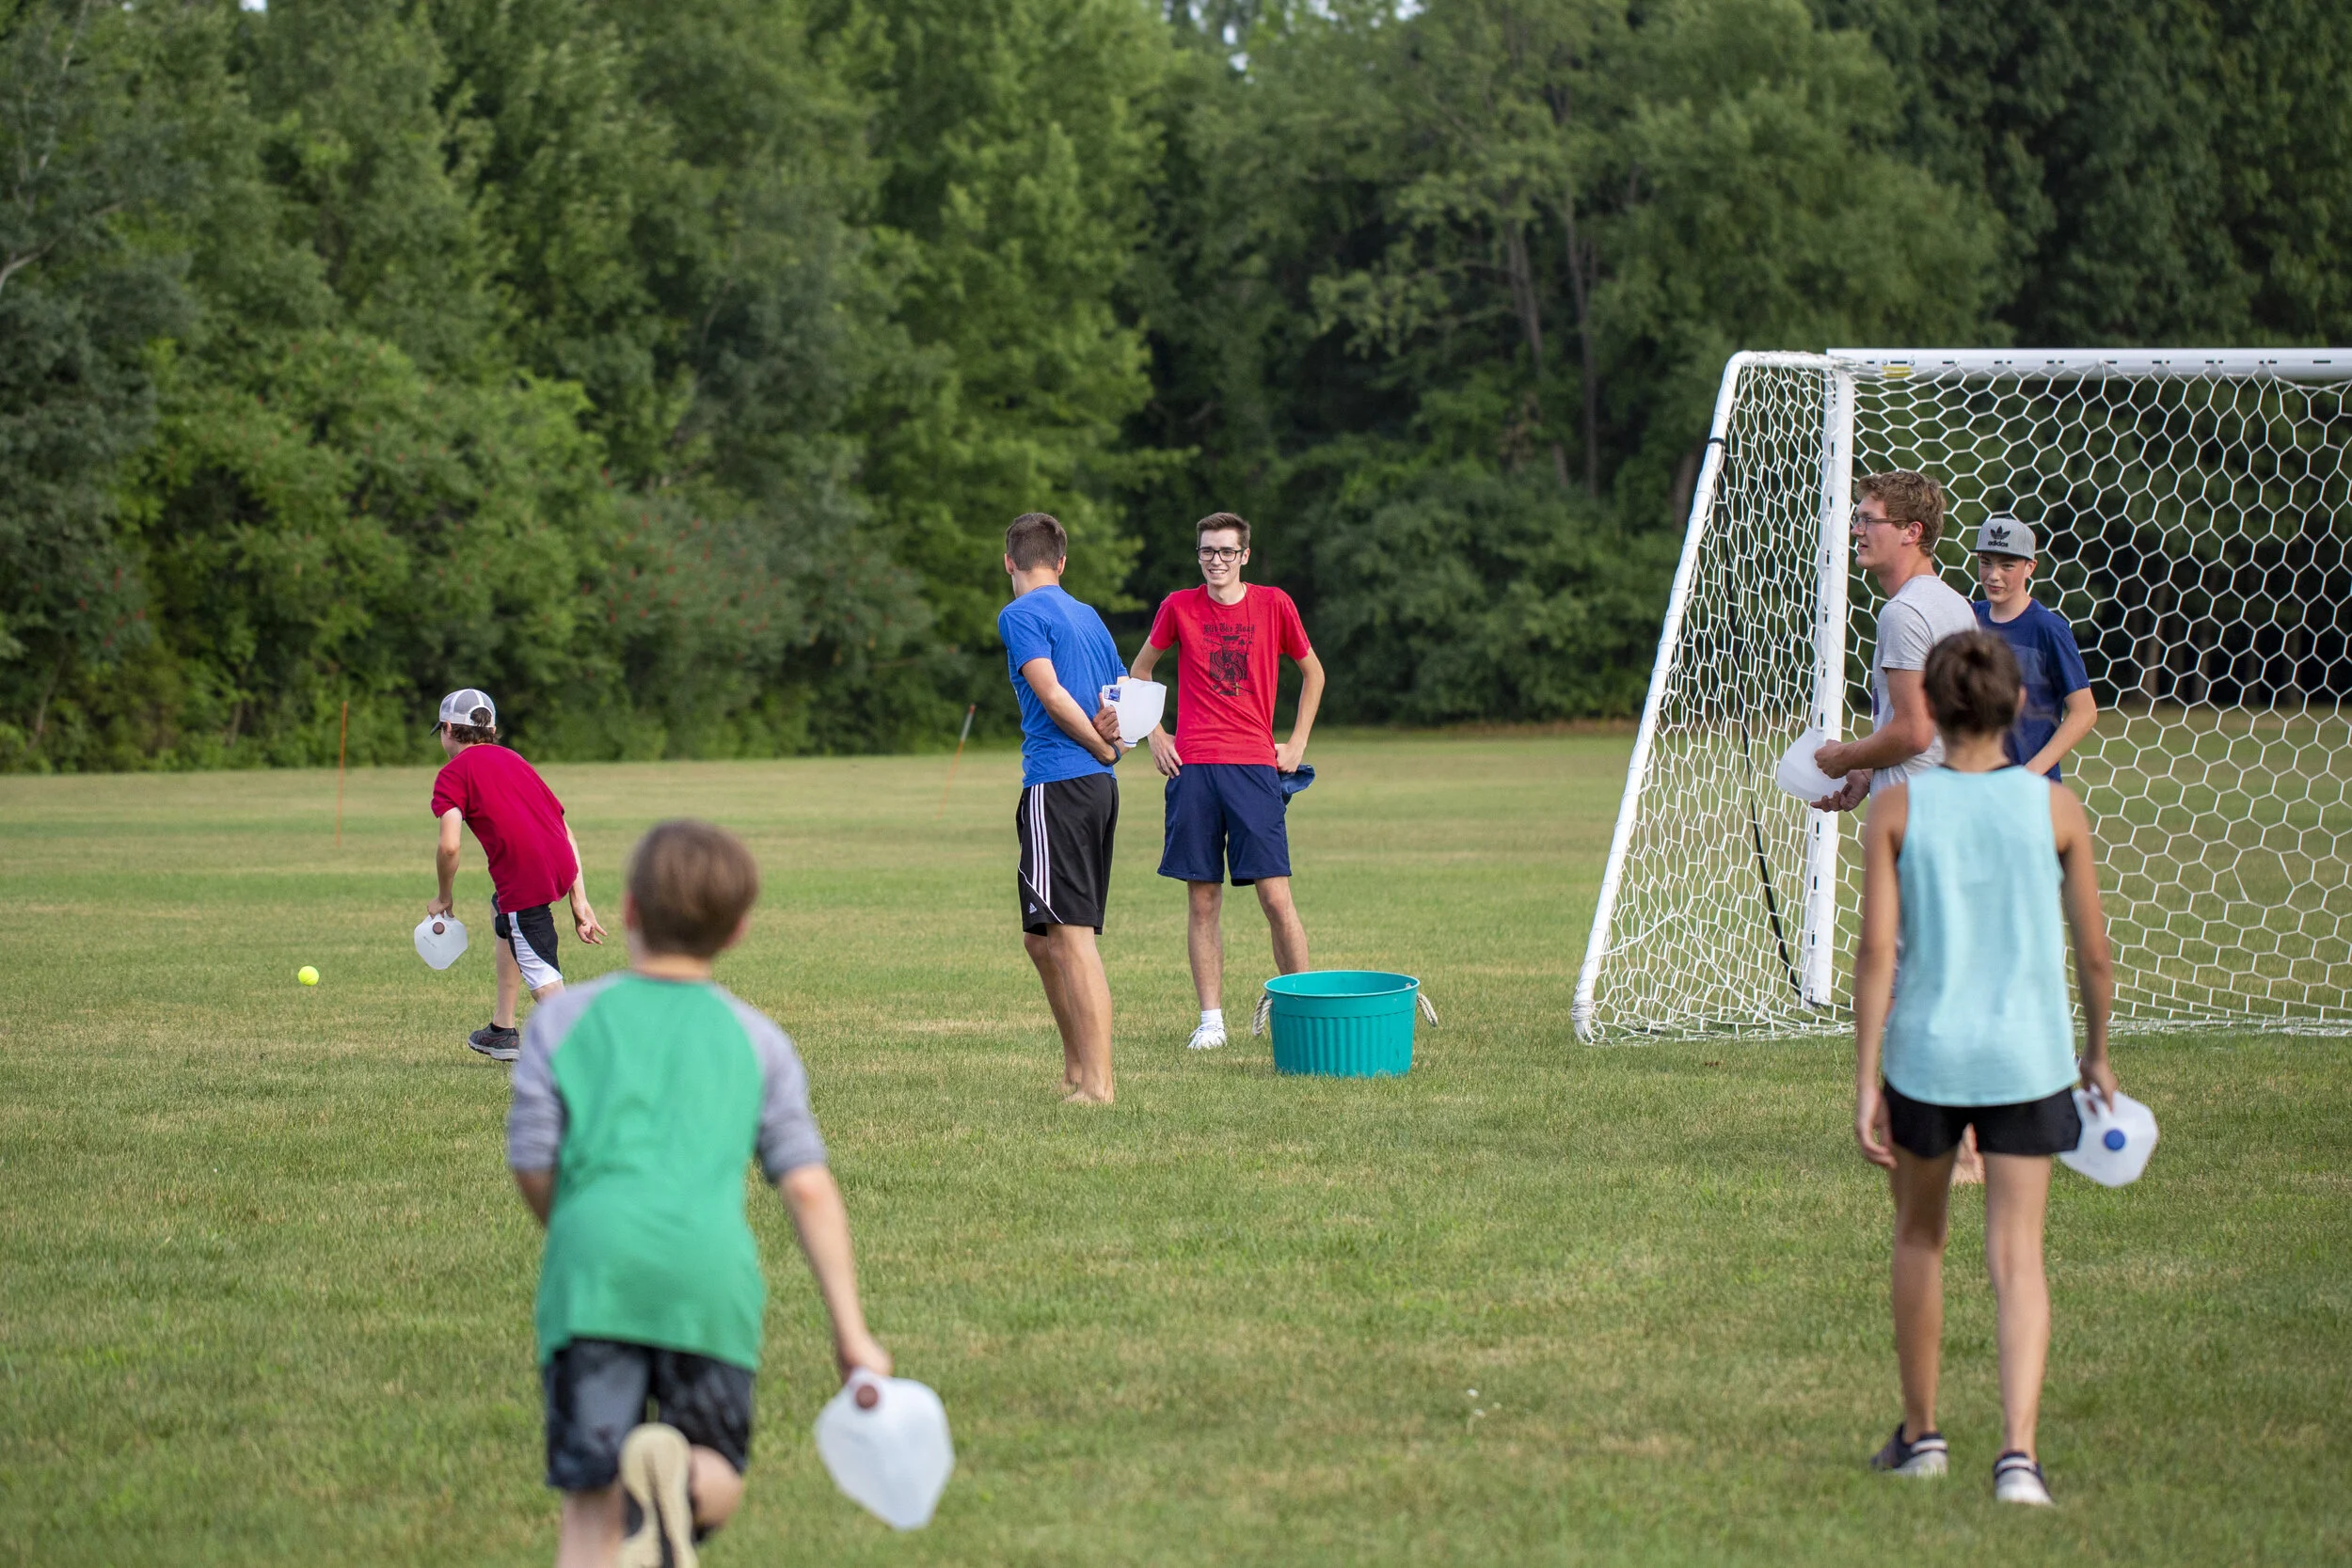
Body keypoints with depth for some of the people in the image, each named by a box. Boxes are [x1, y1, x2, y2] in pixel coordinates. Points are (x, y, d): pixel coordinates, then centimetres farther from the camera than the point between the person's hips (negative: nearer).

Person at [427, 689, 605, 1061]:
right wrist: (579, 902, 19)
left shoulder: (453, 773, 4)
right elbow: (567, 835, 20)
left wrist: (444, 898, 7)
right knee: (502, 914, 36)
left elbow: (449, 846, -10)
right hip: (561, 866, 8)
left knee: (544, 983, -4)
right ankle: (503, 1031, 42)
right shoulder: (514, 761, 25)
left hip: (524, 879, -8)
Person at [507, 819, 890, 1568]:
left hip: (594, 1262, -1)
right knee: (719, 1482, 13)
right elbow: (809, 1189, 13)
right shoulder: (758, 1040, 20)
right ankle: (676, 1473, -23)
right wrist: (852, 1334, 14)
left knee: (590, 1498, -1)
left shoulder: (563, 1019, 16)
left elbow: (533, 1167, 10)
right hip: (712, 1268, 1)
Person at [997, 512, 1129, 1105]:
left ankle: (1097, 1083, -13)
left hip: (1058, 783, -8)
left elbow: (1051, 693, -14)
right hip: (1100, 788, 8)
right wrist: (1109, 733, 1)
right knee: (1044, 938, 17)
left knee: (1073, 936, -10)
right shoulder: (1089, 616, 21)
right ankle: (1077, 1070, 20)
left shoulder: (1021, 614, -5)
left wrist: (1101, 747, -2)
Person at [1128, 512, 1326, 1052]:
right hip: (1193, 766, 1)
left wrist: (1296, 744, 11)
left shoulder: (1274, 605, 4)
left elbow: (1312, 672, 18)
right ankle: (1211, 1020, 6)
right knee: (1203, 899, 2)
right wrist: (1155, 735, 10)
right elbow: (1139, 669, 21)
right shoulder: (1179, 607, 6)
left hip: (1255, 767, -1)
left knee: (1276, 896, -7)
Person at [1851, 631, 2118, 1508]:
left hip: (1925, 1049, 0)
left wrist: (1865, 1083, -5)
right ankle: (2017, 1450, -15)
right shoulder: (2054, 807, -1)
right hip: (2029, 1056, 0)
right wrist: (2098, 1055, 19)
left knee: (1919, 1236, 20)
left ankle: (1921, 1434, 30)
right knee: (2017, 1255, 1)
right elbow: (2094, 953, 3)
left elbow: (1875, 951, -7)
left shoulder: (1897, 809, -3)